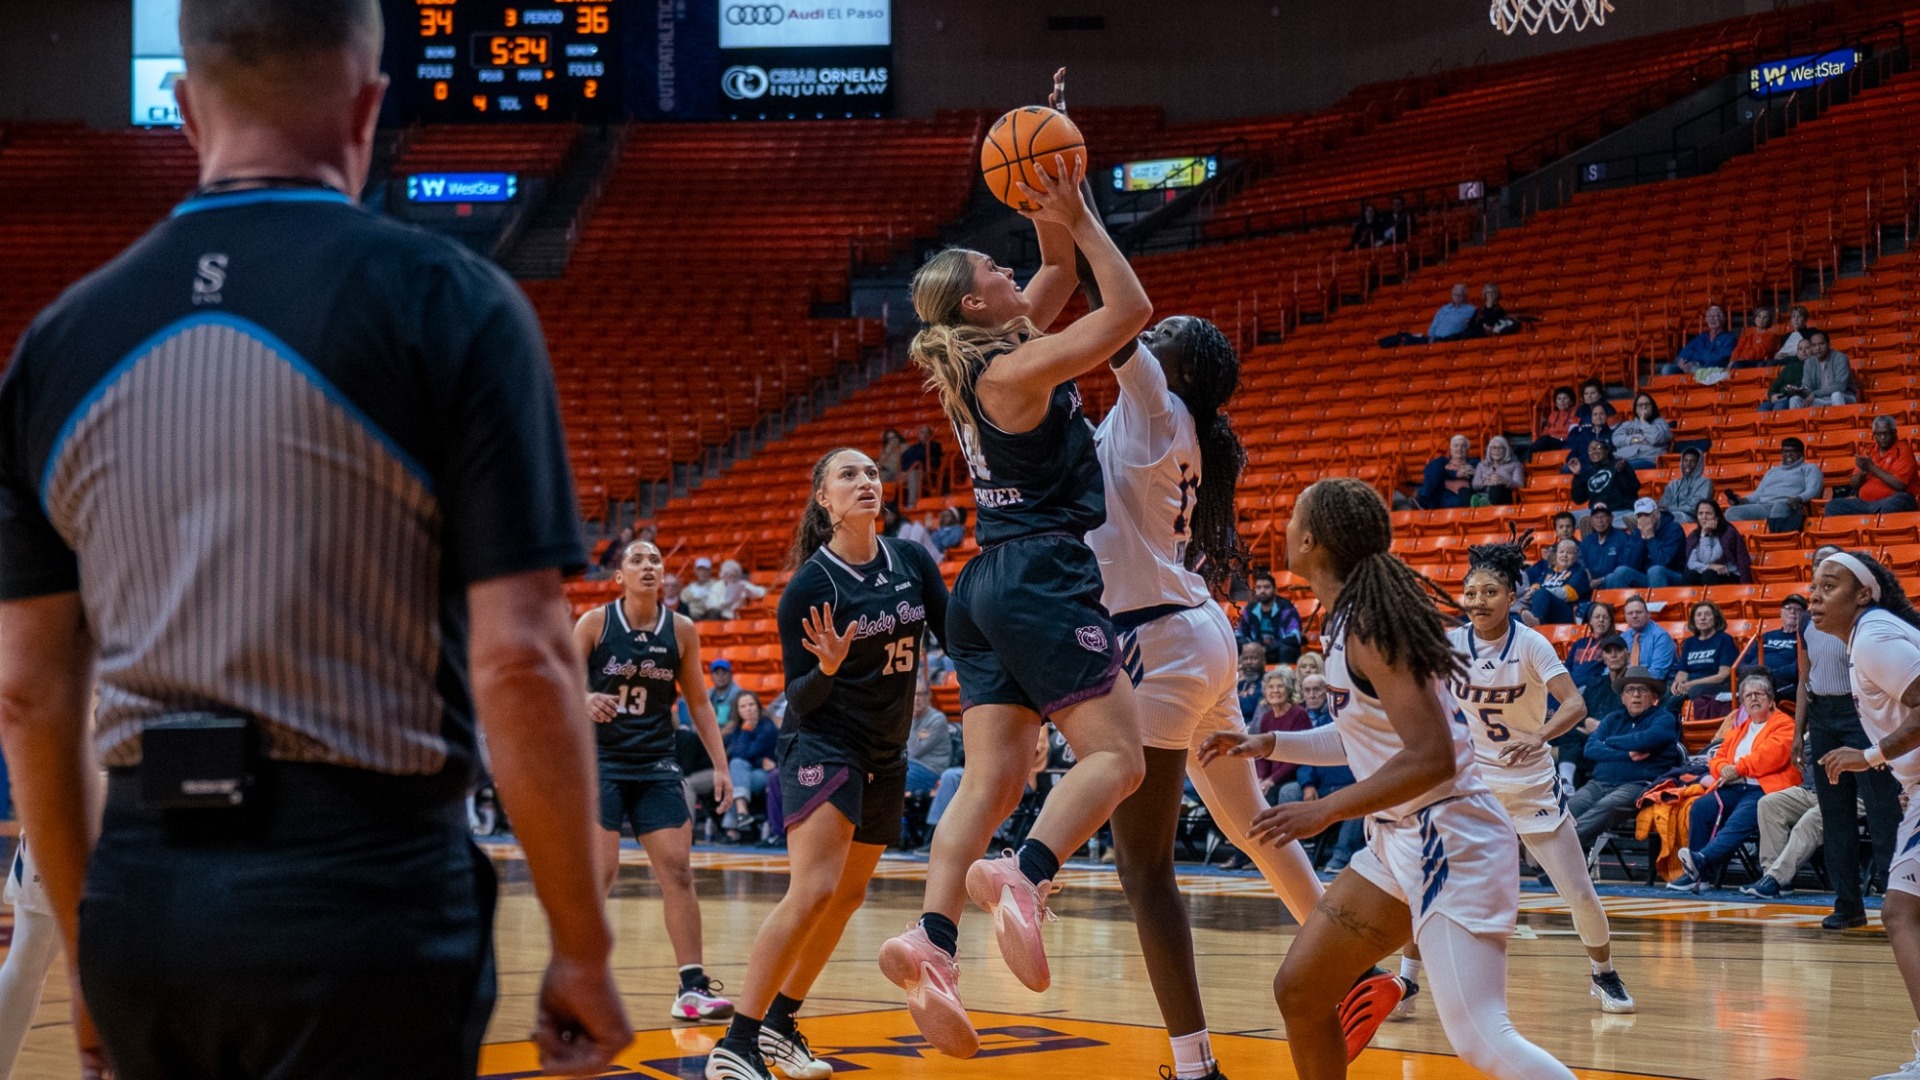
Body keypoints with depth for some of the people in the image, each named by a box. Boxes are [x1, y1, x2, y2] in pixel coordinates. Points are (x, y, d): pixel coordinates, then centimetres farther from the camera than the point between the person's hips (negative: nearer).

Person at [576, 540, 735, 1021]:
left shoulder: (681, 630, 3)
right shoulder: (595, 622, -4)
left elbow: (698, 701, 12)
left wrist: (720, 765, 6)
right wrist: (584, 699, -27)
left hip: (657, 765, 3)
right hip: (600, 760, -3)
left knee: (678, 870, -4)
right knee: (600, 872, -11)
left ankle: (692, 987, -1)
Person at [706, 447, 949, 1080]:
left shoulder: (913, 561, 0)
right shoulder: (810, 584, -13)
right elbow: (798, 697, -11)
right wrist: (828, 666, -31)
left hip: (885, 756, 7)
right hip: (823, 744, -7)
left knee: (848, 896, 13)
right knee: (814, 888, -21)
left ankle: (780, 1024, 28)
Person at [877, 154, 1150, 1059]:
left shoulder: (972, 363, 13)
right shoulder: (1016, 369, -12)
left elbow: (1058, 279, 26)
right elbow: (1130, 308, -14)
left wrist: (1055, 221, 12)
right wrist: (1078, 220, -9)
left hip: (989, 584, 9)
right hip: (1043, 581, -9)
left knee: (991, 777, 1)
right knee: (1116, 755, -10)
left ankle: (931, 939, -14)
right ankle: (1024, 877, -34)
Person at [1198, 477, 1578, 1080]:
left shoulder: (1368, 626, -19)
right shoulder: (1352, 617, 9)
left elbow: (1432, 758, -26)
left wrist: (1328, 810, -24)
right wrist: (1267, 745, 21)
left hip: (1448, 839, -10)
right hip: (1398, 840, 10)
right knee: (1299, 992, 12)